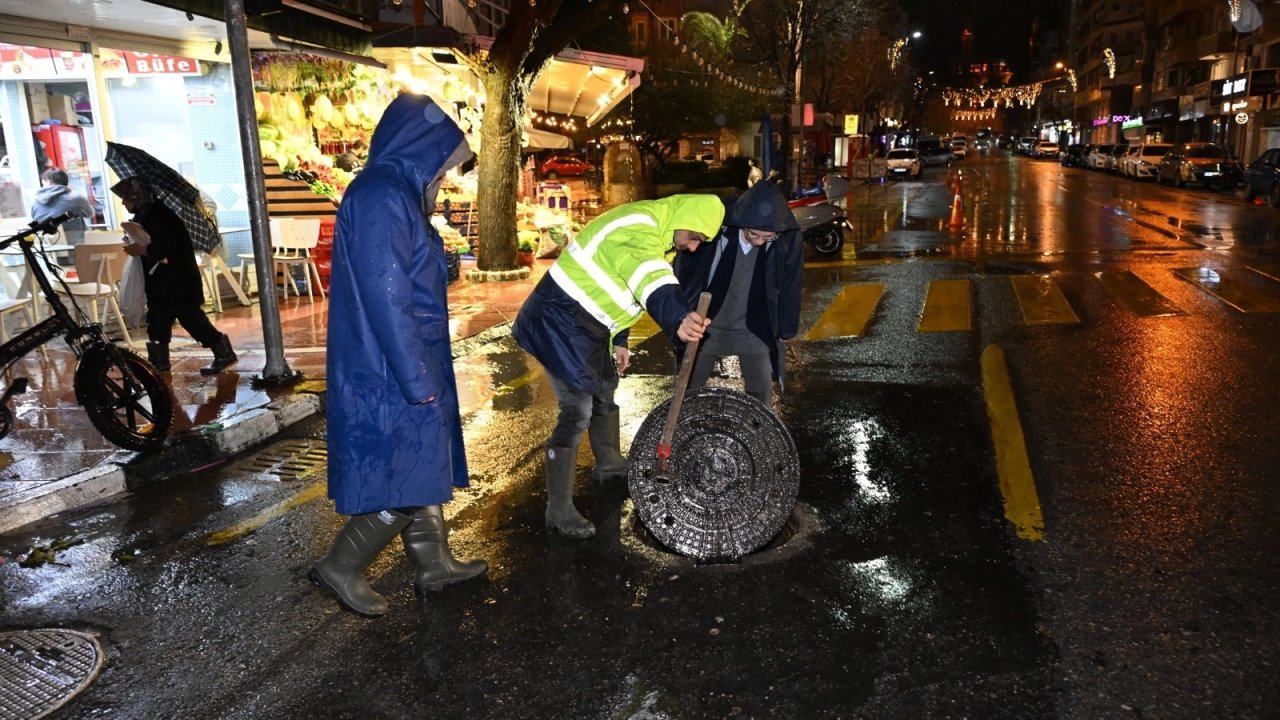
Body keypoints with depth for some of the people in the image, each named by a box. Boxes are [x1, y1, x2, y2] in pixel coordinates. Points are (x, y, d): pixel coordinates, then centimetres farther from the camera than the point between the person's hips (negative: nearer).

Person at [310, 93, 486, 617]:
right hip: (391, 375, -10)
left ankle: (433, 564, 32)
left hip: (403, 367, 10)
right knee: (404, 482, 1)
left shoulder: (396, 192, 13)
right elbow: (385, 296, -24)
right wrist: (417, 378, -20)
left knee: (422, 470, 18)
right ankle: (340, 569, 17)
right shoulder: (381, 196, -19)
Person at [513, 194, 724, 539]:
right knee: (577, 412, -11)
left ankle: (609, 463, 49)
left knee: (605, 391, 25)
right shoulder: (637, 233, -26)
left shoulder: (649, 231, 9)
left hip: (586, 324, 11)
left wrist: (619, 340, 20)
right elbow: (653, 284, -47)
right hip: (560, 323, -11)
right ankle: (559, 511, -2)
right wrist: (679, 320, -66)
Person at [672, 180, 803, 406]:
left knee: (761, 392, 1)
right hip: (706, 325, 0)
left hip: (755, 329, 0)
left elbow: (791, 285, -3)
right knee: (688, 391, 8)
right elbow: (684, 270, -8)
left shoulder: (789, 237, -20)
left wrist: (785, 330, 4)